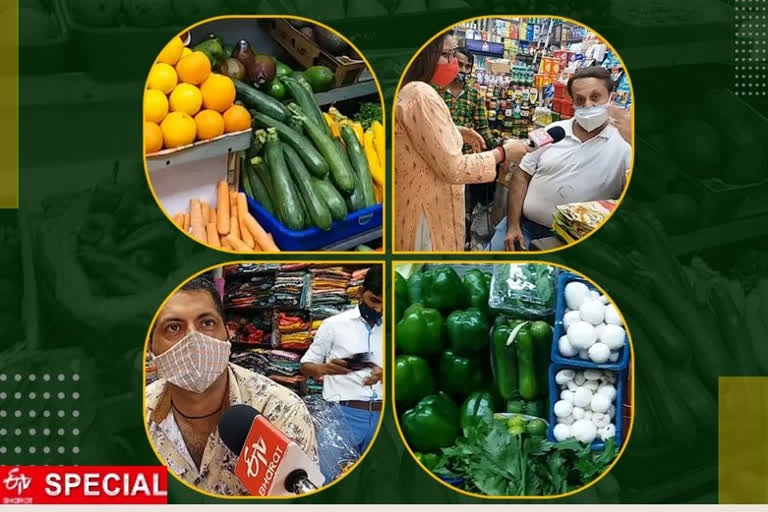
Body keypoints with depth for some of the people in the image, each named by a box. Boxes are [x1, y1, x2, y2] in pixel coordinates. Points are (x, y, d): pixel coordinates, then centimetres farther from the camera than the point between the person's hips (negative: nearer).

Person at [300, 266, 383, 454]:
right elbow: (306, 366, 8)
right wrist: (326, 368, -16)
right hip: (344, 413, -3)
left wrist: (383, 374, -9)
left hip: (381, 416, 3)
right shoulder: (334, 324, 4)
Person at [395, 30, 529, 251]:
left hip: (418, 203, 11)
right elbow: (453, 169, -23)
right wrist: (502, 153, -12)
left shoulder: (408, 91, 11)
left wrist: (455, 133, 15)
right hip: (427, 213, -11)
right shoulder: (421, 95, -22)